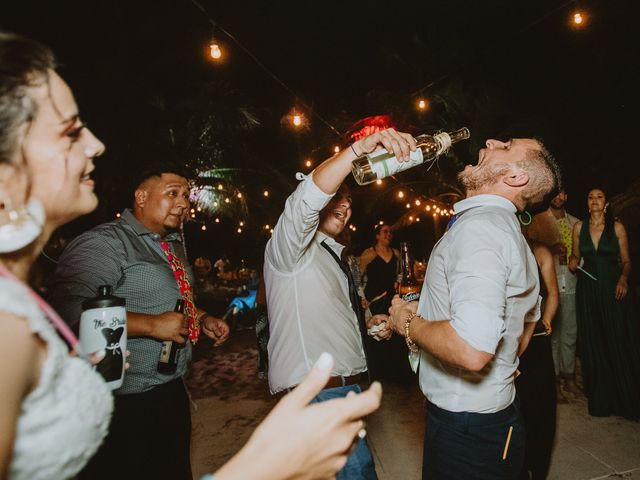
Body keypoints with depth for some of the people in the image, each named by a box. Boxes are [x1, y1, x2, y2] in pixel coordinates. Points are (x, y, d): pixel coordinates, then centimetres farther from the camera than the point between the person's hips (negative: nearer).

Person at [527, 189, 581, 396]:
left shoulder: (575, 223, 14)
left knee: (570, 333, 11)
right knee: (551, 334, 0)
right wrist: (550, 248, -17)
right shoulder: (538, 221, 1)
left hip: (571, 285, 5)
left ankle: (569, 378, 25)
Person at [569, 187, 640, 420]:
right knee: (593, 344, 7)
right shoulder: (579, 227, 5)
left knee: (619, 342, 0)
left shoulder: (617, 227, 0)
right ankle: (600, 398, 20)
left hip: (613, 289, -2)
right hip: (588, 289, 2)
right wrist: (573, 263, -6)